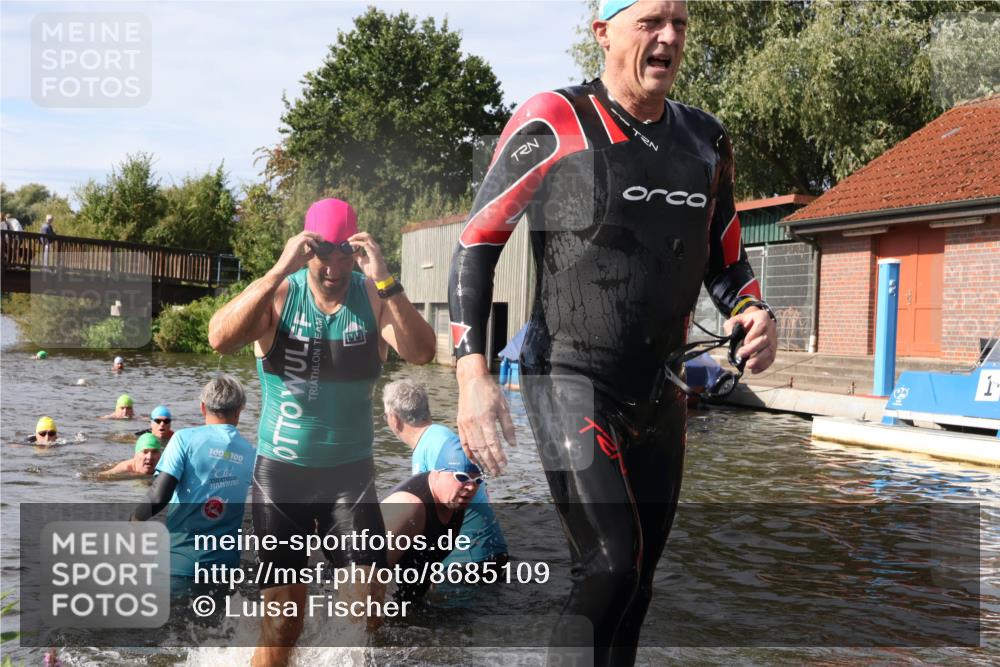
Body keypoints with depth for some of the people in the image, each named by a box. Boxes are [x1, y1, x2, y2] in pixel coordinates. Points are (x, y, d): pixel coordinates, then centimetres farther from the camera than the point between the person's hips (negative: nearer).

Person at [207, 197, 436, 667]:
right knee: (282, 623, 6)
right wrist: (278, 271, -32)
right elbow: (220, 339, -25)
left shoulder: (373, 297, -6)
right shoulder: (279, 294, -8)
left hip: (351, 474, 1)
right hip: (280, 473, 0)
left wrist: (384, 280, -30)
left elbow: (421, 353, -21)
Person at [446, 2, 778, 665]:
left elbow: (725, 259, 20)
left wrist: (755, 312, -3)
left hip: (660, 397, 6)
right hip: (571, 381, -6)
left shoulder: (707, 140, 9)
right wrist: (473, 374, -15)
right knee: (610, 566, -17)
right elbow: (478, 241, -6)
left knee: (636, 583, 12)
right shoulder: (554, 123, -8)